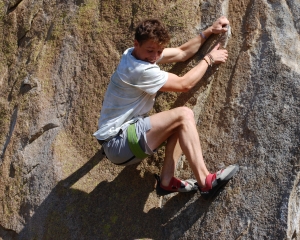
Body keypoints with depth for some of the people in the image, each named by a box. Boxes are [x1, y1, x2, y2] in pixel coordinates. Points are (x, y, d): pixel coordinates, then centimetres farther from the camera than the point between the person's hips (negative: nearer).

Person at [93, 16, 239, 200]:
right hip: (118, 142, -10)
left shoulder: (140, 53, 6)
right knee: (184, 115, -19)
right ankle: (206, 182, -20)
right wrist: (209, 59, 1)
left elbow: (181, 53, 15)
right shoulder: (140, 70, -22)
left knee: (181, 122, 12)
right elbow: (184, 84, -12)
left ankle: (167, 180, 5)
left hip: (126, 133, 10)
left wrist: (209, 31, 10)